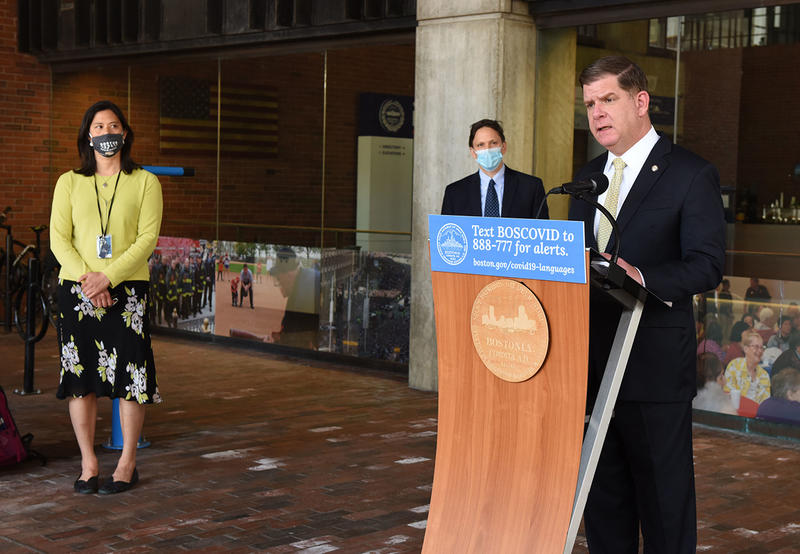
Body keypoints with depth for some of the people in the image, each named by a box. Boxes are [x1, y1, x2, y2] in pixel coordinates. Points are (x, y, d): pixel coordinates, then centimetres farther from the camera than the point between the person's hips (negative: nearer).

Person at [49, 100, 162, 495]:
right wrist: (87, 277, -14)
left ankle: (127, 464, 10)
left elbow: (148, 238, -4)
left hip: (128, 289, -1)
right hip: (76, 289, 2)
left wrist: (108, 276, -15)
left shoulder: (144, 182, 5)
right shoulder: (70, 182, 10)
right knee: (80, 376, 2)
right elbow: (59, 239, 2)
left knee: (130, 374, -2)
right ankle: (88, 463, 12)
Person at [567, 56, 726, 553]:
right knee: (603, 492, 14)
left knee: (664, 493, 2)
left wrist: (641, 278, -29)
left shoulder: (691, 175, -5)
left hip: (655, 363, -6)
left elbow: (708, 265, -13)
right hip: (593, 362, 6)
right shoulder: (589, 176, 16)